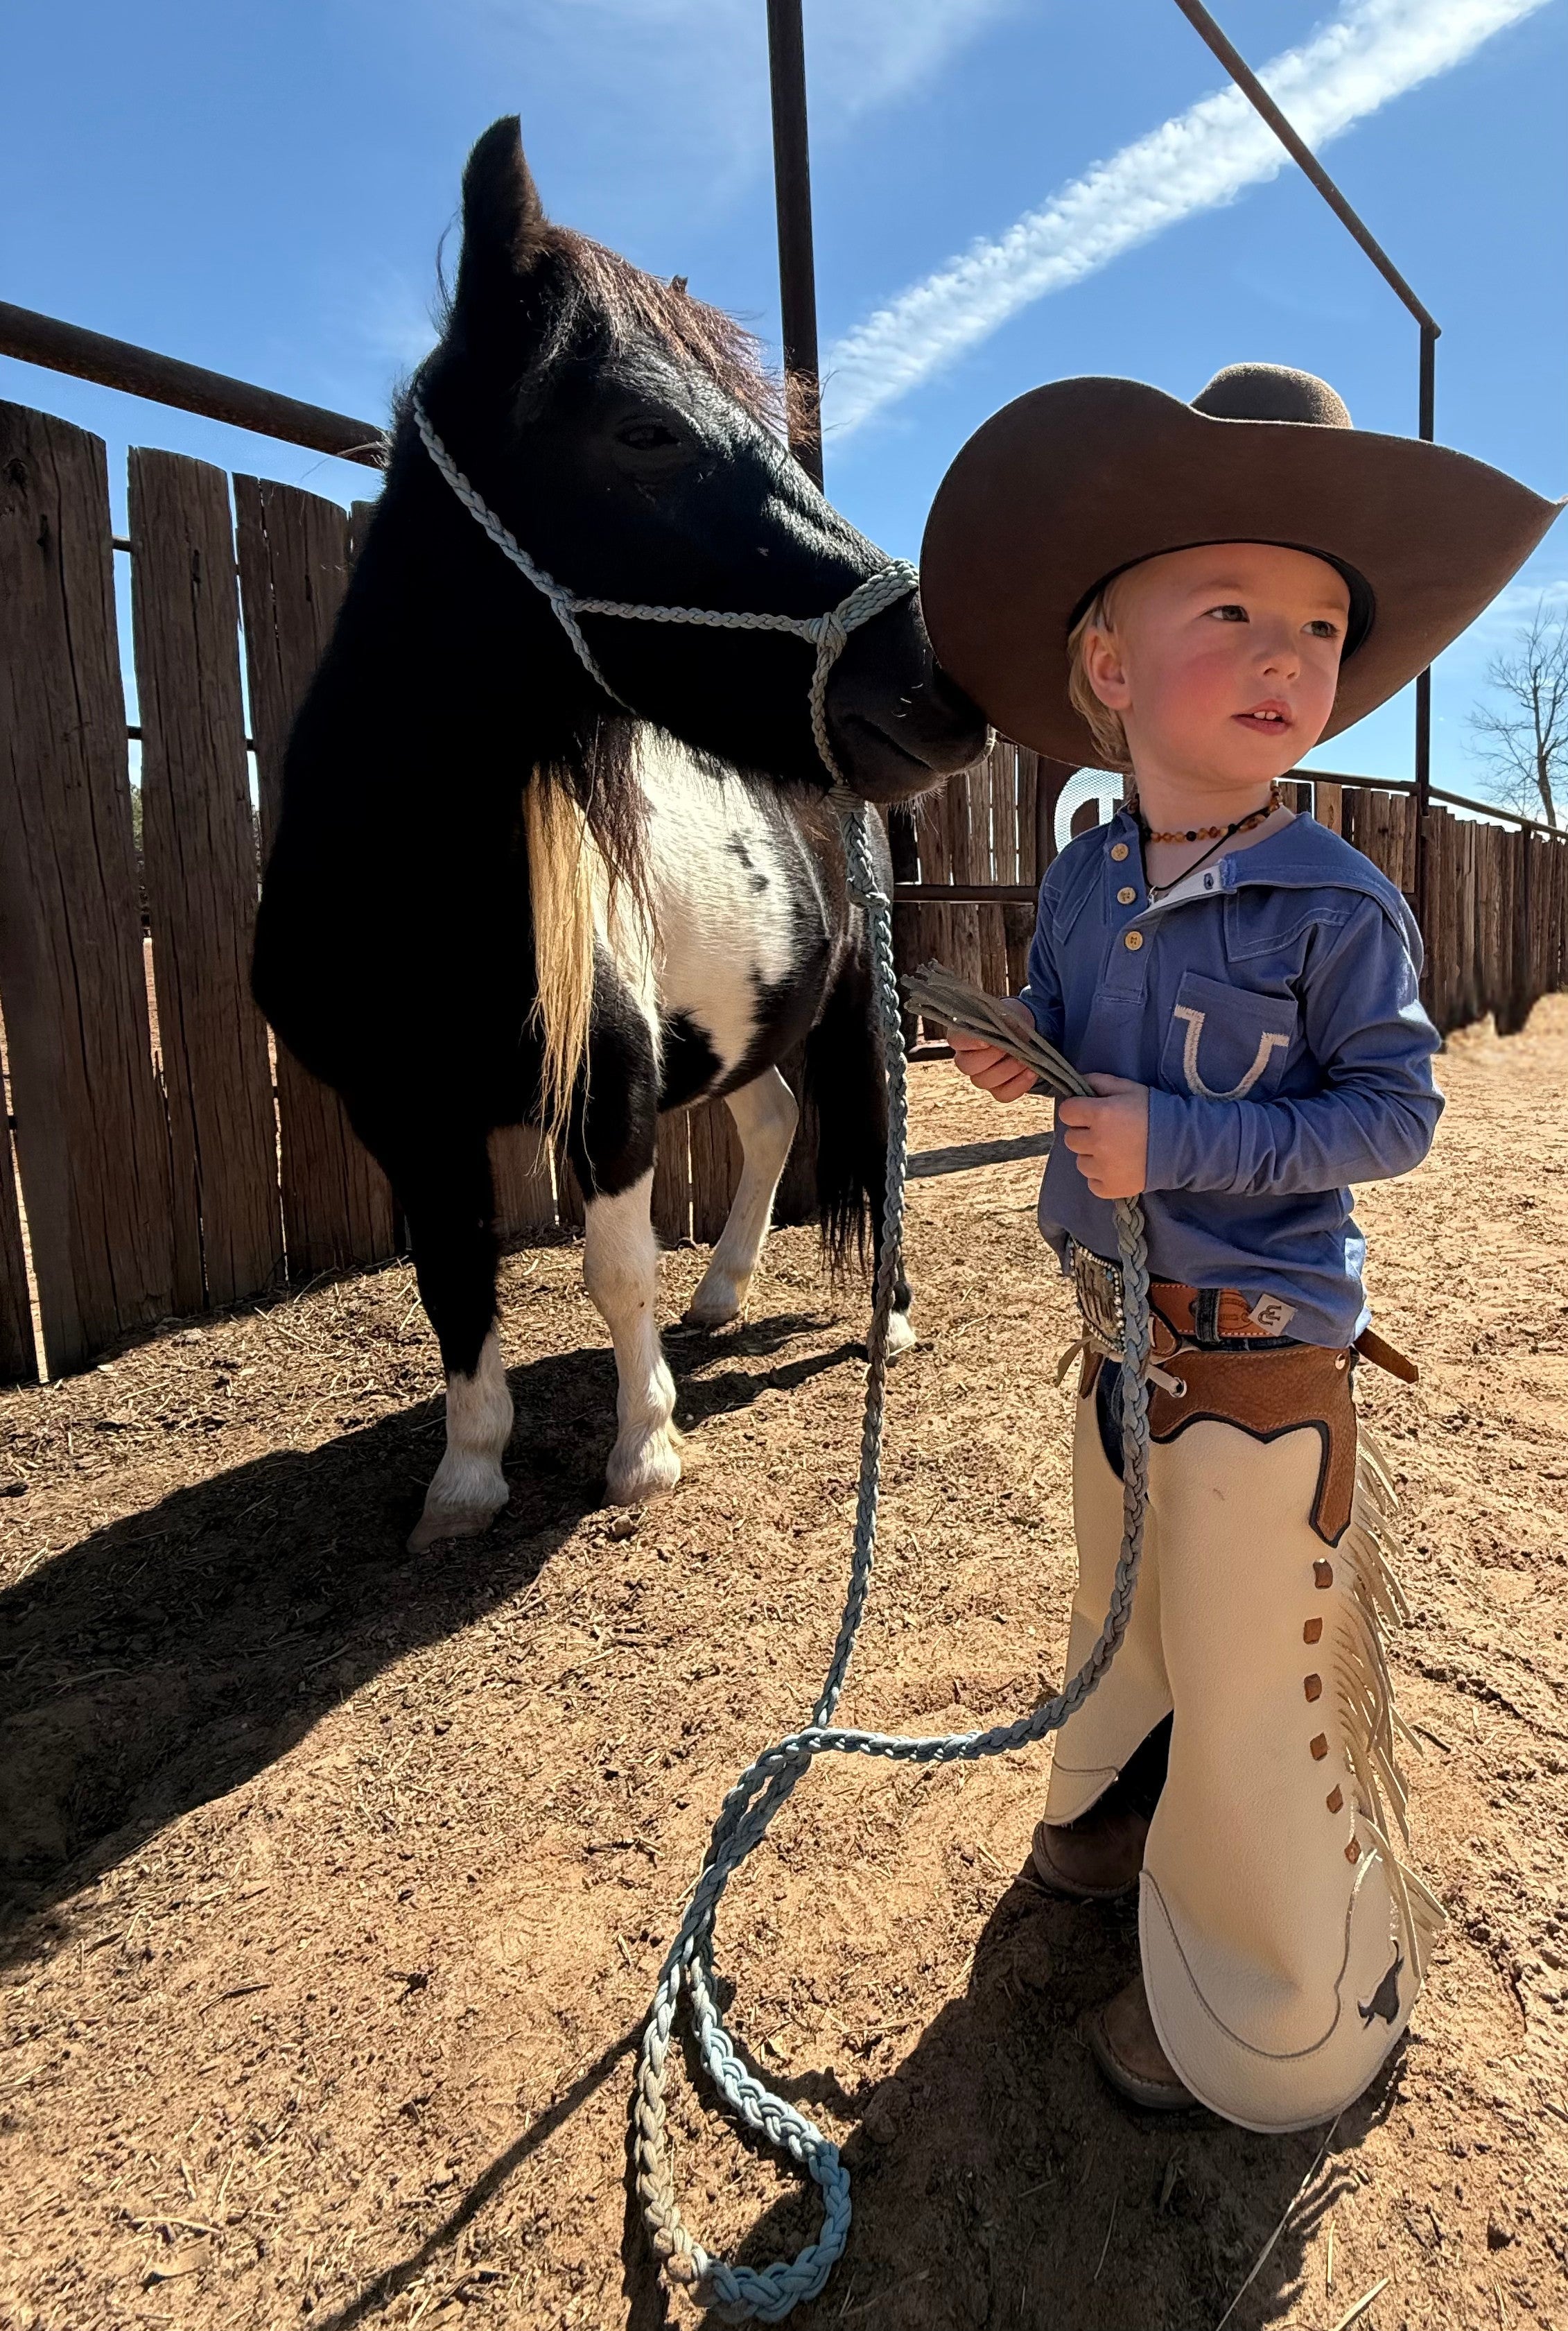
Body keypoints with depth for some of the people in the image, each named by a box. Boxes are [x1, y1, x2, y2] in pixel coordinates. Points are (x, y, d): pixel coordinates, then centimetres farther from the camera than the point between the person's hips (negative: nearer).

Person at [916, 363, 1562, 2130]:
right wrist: (1020, 1056, -8)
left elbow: (1395, 1110, -15)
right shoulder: (1082, 886, 0)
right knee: (1123, 1613, 25)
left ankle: (1275, 2013, 33)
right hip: (1119, 1327, 6)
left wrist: (1181, 1143, -26)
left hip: (1263, 1345, -5)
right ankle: (1124, 1829, 52)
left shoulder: (1334, 903, -16)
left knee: (1248, 1678, 8)